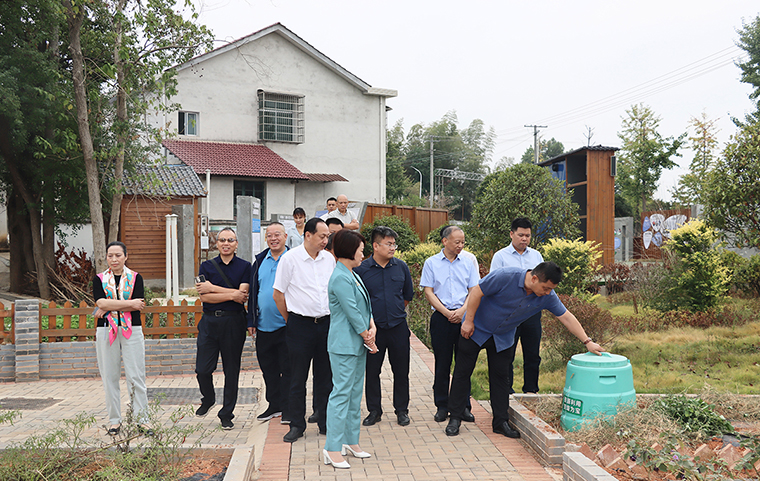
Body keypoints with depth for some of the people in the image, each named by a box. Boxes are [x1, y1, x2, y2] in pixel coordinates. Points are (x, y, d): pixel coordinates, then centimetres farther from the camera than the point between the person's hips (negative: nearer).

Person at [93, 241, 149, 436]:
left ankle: (142, 419, 5)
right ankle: (114, 420, 16)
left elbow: (138, 305, -8)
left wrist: (109, 308, -10)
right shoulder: (99, 279, 9)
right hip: (106, 331, 1)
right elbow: (101, 303, -9)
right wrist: (129, 303, -12)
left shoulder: (135, 278, 6)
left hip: (132, 331, -1)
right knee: (110, 376, 5)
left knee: (136, 376, -3)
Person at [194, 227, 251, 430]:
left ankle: (227, 414, 17)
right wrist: (231, 295, -14)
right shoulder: (207, 266, 7)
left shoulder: (244, 267, 3)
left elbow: (243, 296, -10)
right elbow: (204, 297, -4)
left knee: (231, 370, 4)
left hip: (234, 322, -1)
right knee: (202, 369, 0)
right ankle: (208, 399, 31)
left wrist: (213, 288, -9)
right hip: (209, 322, 2)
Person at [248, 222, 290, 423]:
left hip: (286, 324, -5)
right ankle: (274, 405, 27)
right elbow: (253, 291, 14)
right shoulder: (259, 261, 10)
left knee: (287, 368, 2)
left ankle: (287, 408, 13)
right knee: (268, 368, 13)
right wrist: (251, 320, 9)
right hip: (264, 325, 5)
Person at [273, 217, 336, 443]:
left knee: (325, 376, 10)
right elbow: (278, 294, -2)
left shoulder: (329, 259, 8)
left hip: (326, 323, 4)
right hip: (300, 325, -4)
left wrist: (331, 318, 14)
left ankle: (325, 423, 22)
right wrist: (292, 321, 3)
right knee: (298, 378, 4)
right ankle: (297, 425, 16)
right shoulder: (290, 258, -7)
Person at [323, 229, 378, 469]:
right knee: (341, 393, -6)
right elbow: (352, 313, -17)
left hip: (358, 344, 10)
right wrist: (368, 339, -7)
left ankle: (351, 440, 25)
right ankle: (332, 449, 0)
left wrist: (372, 327, -3)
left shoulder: (353, 275, 14)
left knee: (355, 393, 15)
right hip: (344, 345, -10)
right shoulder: (340, 278, -17)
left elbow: (365, 306, 14)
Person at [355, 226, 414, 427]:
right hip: (373, 328, -2)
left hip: (398, 327, 2)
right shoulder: (361, 269, -7)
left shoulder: (401, 266, 2)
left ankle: (401, 410, 23)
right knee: (372, 371, 7)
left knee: (401, 371, 9)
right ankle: (374, 410, 23)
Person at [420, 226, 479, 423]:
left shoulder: (468, 264, 10)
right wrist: (446, 312, -9)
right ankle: (442, 406, 13)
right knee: (442, 363, 3)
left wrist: (462, 311, -9)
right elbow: (428, 292, 0)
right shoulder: (431, 263, 4)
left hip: (464, 317, 2)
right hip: (441, 318, -2)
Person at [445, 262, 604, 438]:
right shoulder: (506, 276, -31)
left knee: (500, 376, 5)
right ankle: (455, 418, 11)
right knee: (463, 372, 1)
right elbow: (477, 292, -24)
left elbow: (567, 317, -5)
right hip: (476, 329, -4)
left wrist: (588, 342, -4)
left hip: (502, 337, 4)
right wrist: (468, 321, -19)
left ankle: (501, 422, 15)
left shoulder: (547, 296, -15)